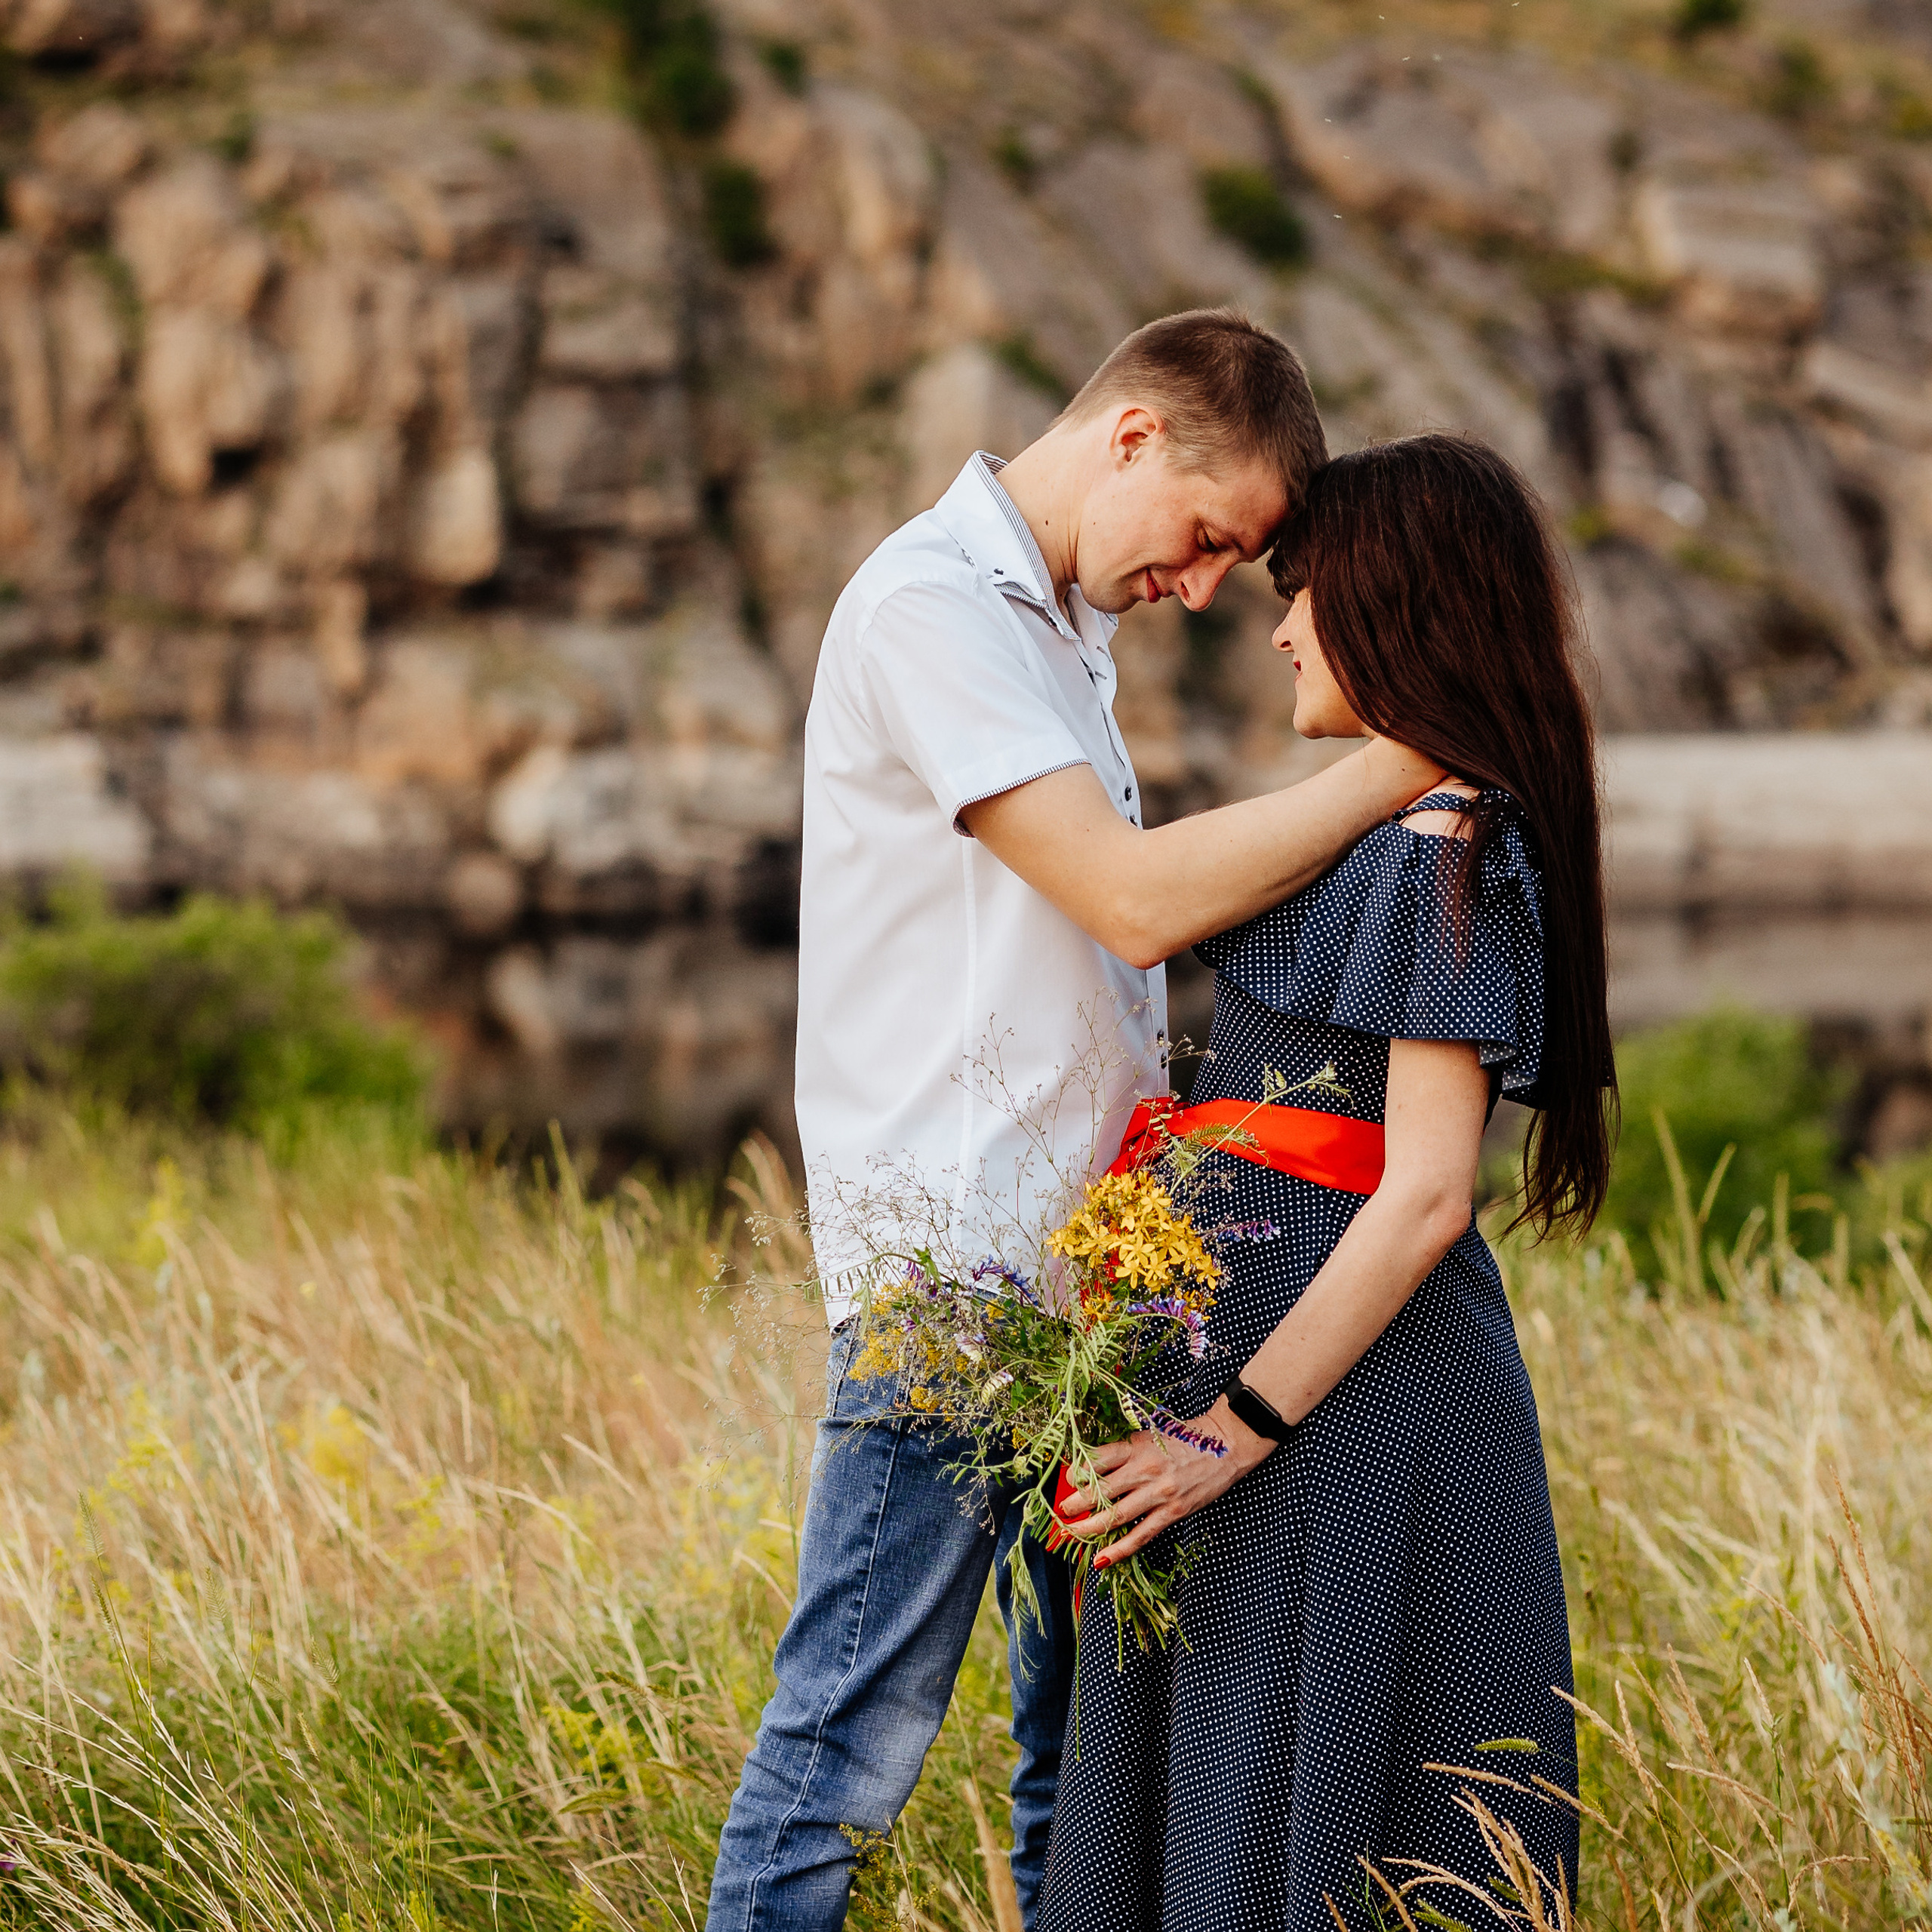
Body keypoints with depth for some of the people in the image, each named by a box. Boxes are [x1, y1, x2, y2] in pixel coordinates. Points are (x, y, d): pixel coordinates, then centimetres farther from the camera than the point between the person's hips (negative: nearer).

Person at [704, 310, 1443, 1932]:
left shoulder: (1064, 623, 18)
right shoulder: (929, 603, -11)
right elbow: (1139, 901, -18)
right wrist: (1397, 769, -11)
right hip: (952, 1265, -9)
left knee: (1096, 1725, 11)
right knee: (859, 1729, -6)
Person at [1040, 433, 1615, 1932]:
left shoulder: (1448, 852, -16)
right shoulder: (1406, 830, 14)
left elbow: (1427, 1194, -21)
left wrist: (1236, 1426, -22)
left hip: (1341, 1383, -9)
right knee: (1213, 1798, 15)